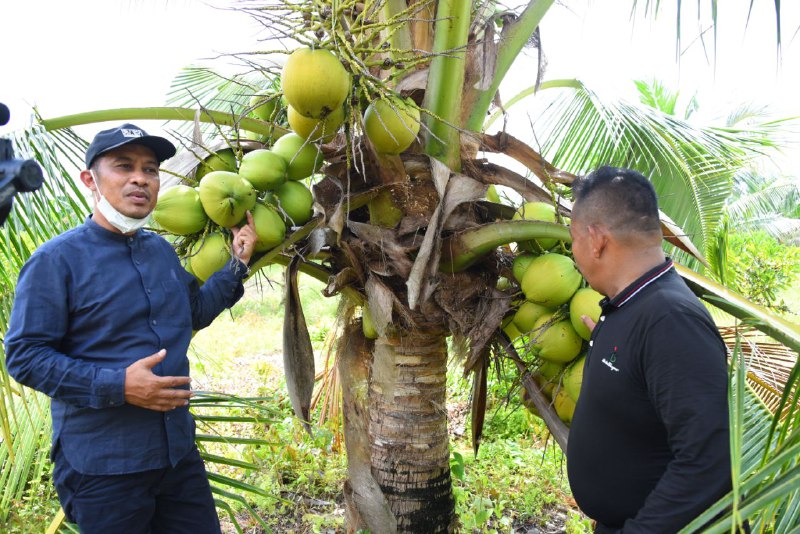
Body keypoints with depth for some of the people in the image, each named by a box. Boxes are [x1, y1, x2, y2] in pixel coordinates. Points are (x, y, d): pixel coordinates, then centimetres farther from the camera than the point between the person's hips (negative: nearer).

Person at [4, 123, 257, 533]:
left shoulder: (161, 250, 9)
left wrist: (237, 263, 10)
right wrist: (117, 386, -24)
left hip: (179, 451, 7)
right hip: (102, 466, -6)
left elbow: (194, 313, 22)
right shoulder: (56, 260, -12)